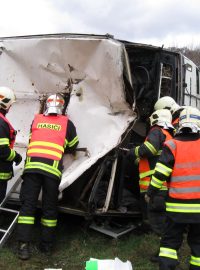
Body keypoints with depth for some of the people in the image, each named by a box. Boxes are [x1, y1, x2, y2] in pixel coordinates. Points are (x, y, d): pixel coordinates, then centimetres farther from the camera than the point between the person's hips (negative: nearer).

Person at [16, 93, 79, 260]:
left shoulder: (36, 119, 19)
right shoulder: (67, 123, 14)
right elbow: (73, 146, 24)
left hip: (32, 165, 1)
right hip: (53, 167, -1)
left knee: (28, 205, 4)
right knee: (50, 207, 10)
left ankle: (23, 245, -1)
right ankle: (47, 245, 18)